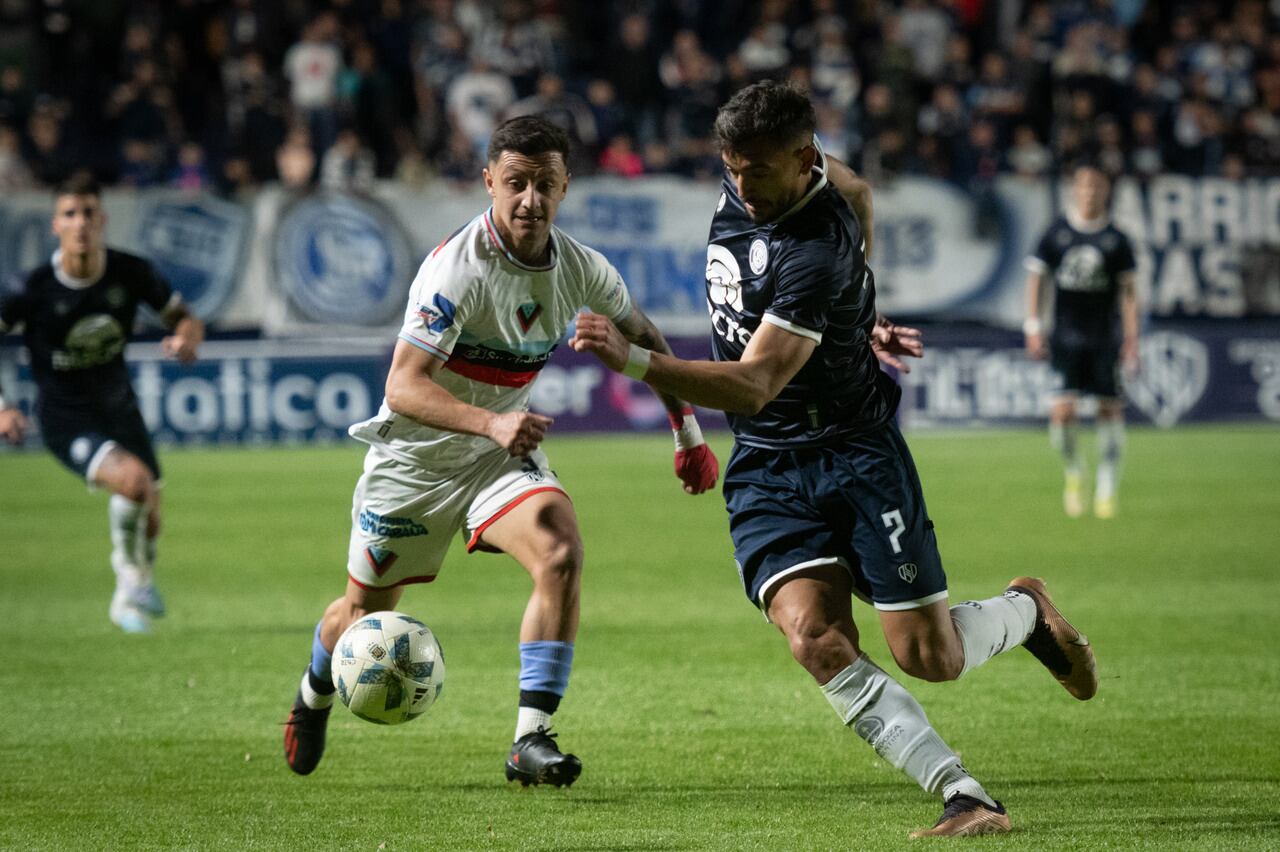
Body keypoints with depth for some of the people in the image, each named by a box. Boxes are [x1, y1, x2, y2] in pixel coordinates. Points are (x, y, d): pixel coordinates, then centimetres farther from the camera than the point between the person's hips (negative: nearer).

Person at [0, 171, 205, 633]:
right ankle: (131, 584, -3)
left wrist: (185, 338, -24)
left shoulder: (131, 273, -14)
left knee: (149, 511, 8)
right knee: (133, 479, -28)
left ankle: (140, 589, 41)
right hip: (65, 419, -4)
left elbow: (184, 318, 1)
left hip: (118, 408, 4)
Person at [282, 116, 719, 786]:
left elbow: (643, 339, 13)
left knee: (561, 555, -25)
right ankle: (314, 696, 47)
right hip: (413, 455, -4)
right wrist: (491, 422, -48)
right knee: (366, 612, 11)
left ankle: (530, 741, -22)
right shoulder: (458, 268, -27)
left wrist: (689, 436, 14)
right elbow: (403, 386, -33)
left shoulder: (581, 270, -9)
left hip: (501, 454, 4)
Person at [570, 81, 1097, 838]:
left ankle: (1024, 612, 34)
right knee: (817, 638, -17)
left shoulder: (817, 253, -26)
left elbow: (753, 386, -32)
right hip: (766, 470, 6)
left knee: (931, 657, -2)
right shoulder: (751, 181, -2)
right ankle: (965, 797, -17)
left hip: (856, 454, -6)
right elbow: (857, 193, 21)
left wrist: (633, 359, -41)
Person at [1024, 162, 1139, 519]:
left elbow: (1127, 289, 7)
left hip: (1104, 336, 1)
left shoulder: (1116, 239, 3)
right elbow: (1036, 277, 6)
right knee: (1063, 409, -12)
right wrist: (1033, 328, -1)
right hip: (1067, 334, -1)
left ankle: (1107, 486, 12)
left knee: (1110, 409, -1)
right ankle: (1073, 471, 14)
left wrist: (1131, 337, 1)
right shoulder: (1057, 232, 2)